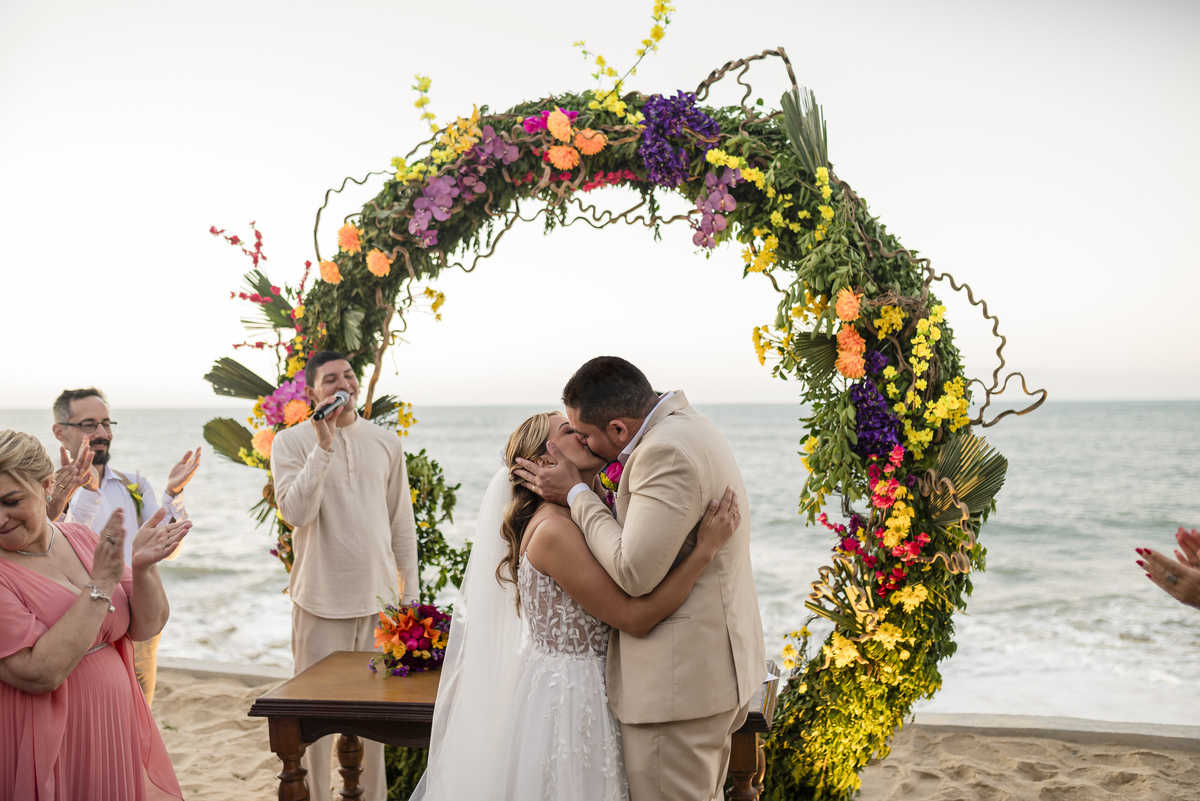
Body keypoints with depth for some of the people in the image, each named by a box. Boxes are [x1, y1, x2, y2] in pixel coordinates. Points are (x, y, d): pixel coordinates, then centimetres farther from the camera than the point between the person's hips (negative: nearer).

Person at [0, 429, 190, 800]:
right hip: (44, 753, -5)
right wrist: (101, 584, -23)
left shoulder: (82, 539, 1)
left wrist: (142, 567, -14)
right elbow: (38, 674, -23)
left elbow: (146, 627, 3)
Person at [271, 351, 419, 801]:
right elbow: (296, 512, -16)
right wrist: (323, 446, -20)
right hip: (322, 599, -3)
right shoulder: (291, 442, -3)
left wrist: (410, 590, 10)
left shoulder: (386, 443, 7)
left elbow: (402, 522, 10)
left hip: (380, 597, 3)